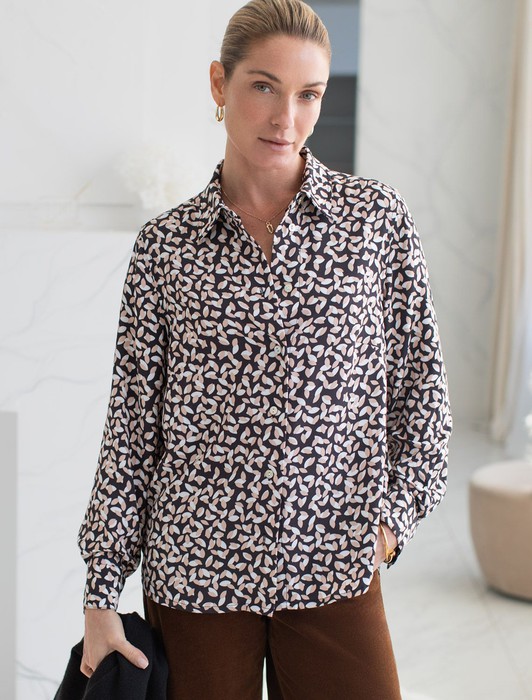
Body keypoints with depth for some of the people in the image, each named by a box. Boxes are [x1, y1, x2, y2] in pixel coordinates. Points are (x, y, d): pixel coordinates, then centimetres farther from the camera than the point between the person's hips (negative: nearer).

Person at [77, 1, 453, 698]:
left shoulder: (376, 215, 0)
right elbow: (132, 420, 0)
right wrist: (102, 595, 0)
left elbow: (419, 382, 6)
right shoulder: (166, 244, -1)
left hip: (335, 563, 1)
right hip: (195, 565, 0)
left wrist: (395, 512, 0)